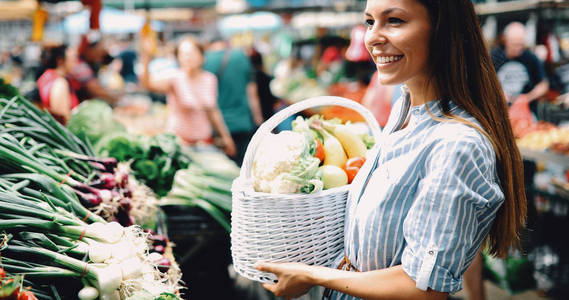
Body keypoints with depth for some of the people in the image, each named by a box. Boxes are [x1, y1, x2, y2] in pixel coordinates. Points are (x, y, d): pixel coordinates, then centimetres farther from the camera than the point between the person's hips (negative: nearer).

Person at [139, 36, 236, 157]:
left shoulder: (210, 79, 3)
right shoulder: (175, 78, -11)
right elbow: (150, 84, -31)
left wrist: (225, 136, 17)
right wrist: (145, 66, -50)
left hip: (204, 140, 4)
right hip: (178, 140, -4)